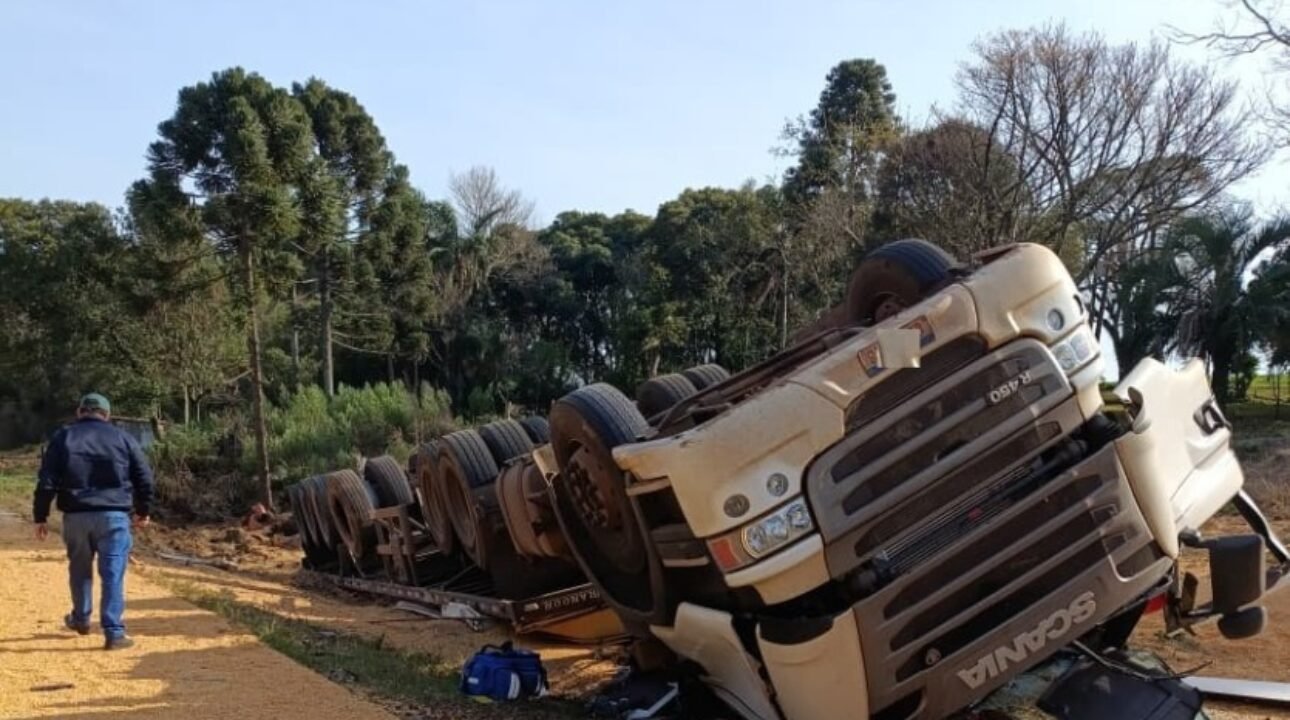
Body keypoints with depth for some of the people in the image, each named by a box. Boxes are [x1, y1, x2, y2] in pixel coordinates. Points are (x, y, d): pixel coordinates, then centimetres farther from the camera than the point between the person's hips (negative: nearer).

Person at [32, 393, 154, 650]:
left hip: (76, 516, 2)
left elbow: (46, 481, 0)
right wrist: (142, 511, 18)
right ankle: (114, 633, -6)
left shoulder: (62, 438, 6)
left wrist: (41, 516, 6)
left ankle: (80, 619, 39)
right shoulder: (122, 438, 6)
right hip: (113, 515, -2)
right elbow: (144, 478, 6)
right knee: (112, 574, -2)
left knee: (80, 570, 22)